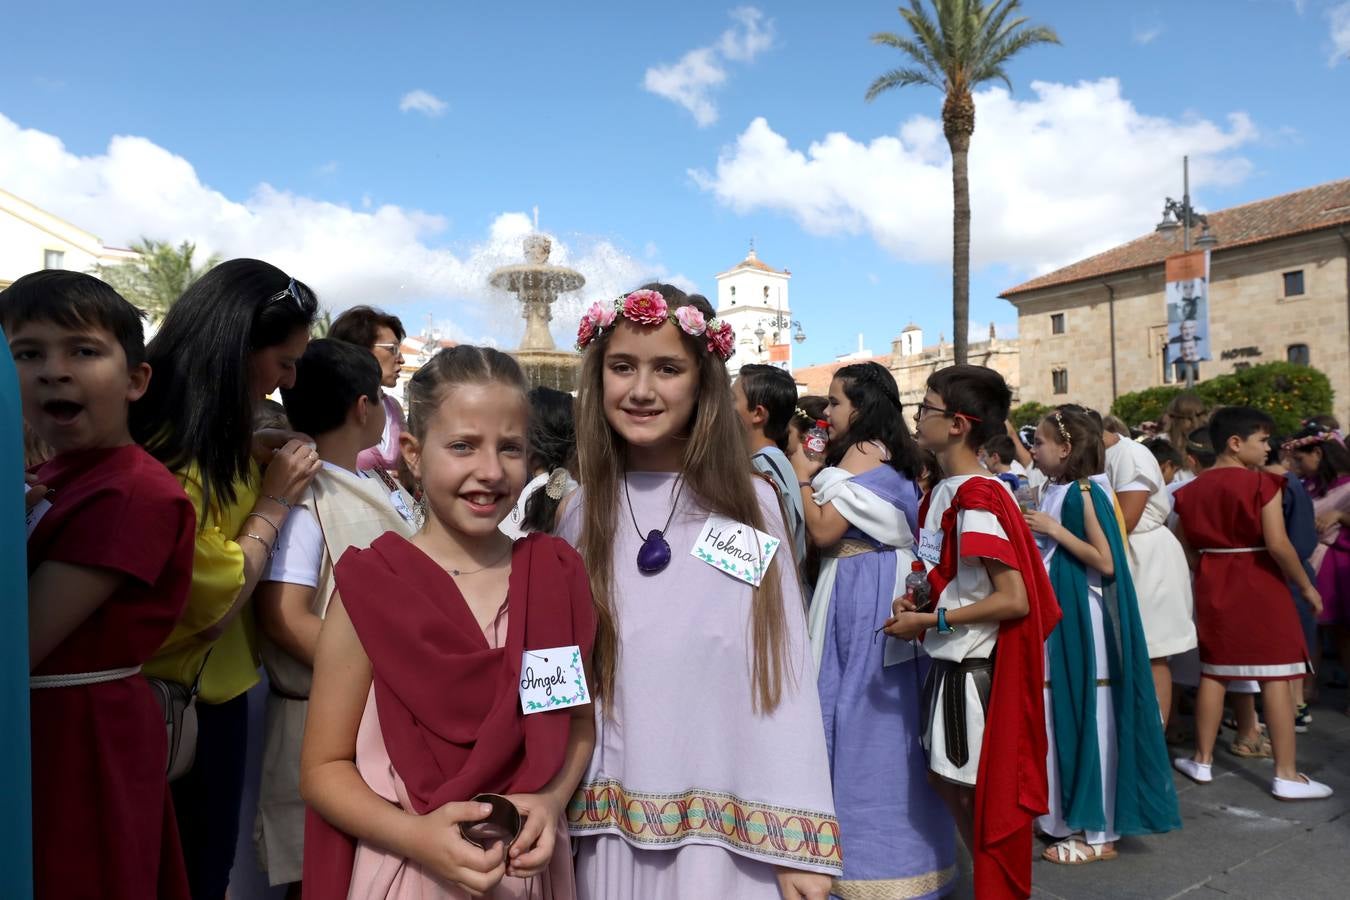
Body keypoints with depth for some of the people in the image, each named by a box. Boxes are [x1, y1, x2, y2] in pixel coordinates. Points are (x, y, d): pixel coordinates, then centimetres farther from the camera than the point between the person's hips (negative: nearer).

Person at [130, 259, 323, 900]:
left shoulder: (213, 443, 1)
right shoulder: (168, 463, -27)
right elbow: (216, 606, -22)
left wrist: (253, 457, -6)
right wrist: (275, 500, -15)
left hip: (213, 686, 9)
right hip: (184, 700, -9)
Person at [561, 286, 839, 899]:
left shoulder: (749, 505, -8)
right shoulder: (585, 512, -1)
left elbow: (786, 678, -8)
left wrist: (798, 842, -7)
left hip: (729, 833, -2)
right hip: (610, 828, 2)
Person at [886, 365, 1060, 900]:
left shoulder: (977, 497, -20)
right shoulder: (942, 492, 7)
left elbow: (1014, 600, -23)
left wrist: (930, 620, -20)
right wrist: (918, 601, 2)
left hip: (976, 667, -9)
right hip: (949, 661, 9)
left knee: (980, 791, 5)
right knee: (946, 780, 19)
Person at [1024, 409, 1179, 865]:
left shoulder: (1085, 493, -14)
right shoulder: (1056, 491, 10)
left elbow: (1106, 562, -19)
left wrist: (1056, 530, -19)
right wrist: (1036, 534, 5)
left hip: (1081, 620, -9)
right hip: (1056, 616, 9)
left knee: (1088, 716, 1)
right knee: (1063, 715, 14)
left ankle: (1098, 833, 13)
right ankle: (1072, 816, 27)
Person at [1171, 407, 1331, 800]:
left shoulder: (1192, 490, 4)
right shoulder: (1262, 483, -13)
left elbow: (1186, 548, 6)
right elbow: (1277, 544, -18)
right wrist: (1307, 586, -7)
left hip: (1213, 586, 5)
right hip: (1259, 584, -5)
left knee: (1213, 672, 13)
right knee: (1275, 677, 2)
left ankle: (1202, 761, 21)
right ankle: (1286, 775, 7)